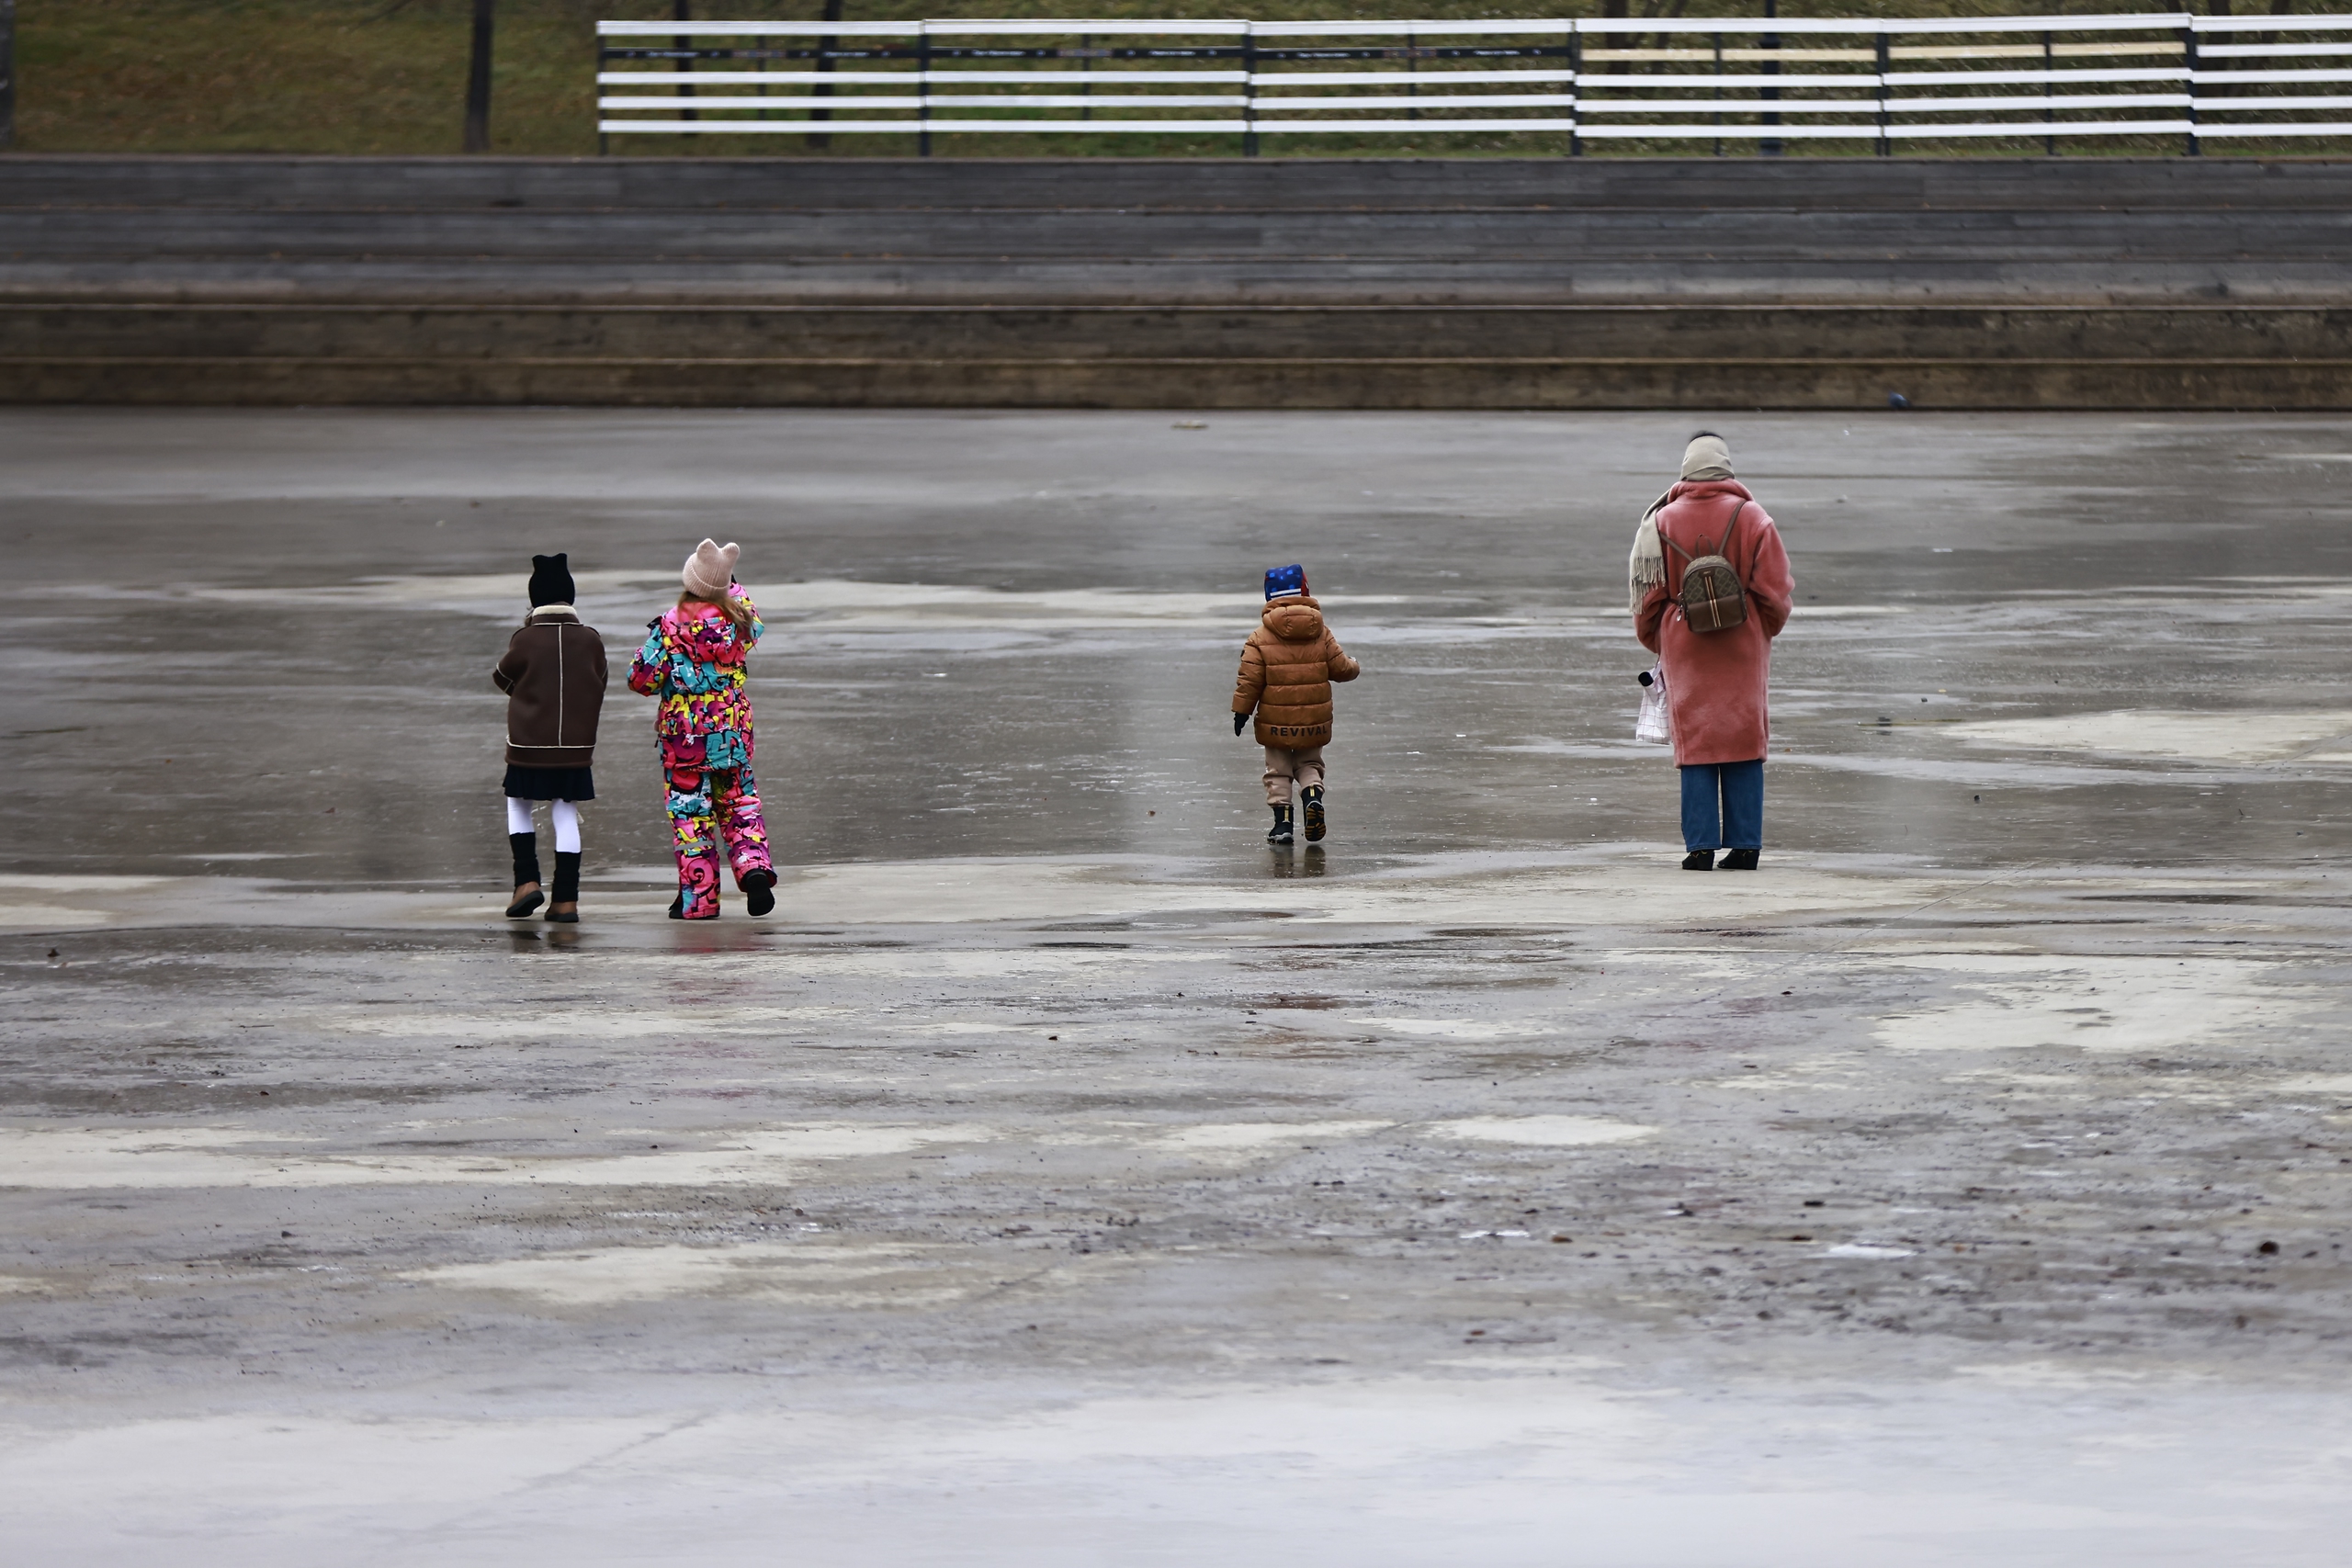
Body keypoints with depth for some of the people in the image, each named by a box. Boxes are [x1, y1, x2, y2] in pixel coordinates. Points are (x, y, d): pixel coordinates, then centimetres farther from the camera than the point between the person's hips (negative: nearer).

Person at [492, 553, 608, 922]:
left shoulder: (525, 641, -11)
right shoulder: (590, 641, -2)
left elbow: (502, 679, 6)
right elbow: (598, 689, 9)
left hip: (529, 745, -2)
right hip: (576, 746, 2)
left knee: (518, 806, 16)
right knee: (566, 816, 7)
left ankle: (527, 881, 2)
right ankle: (565, 900, 3)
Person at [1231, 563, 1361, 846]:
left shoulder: (1261, 638, -8)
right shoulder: (1321, 634, -3)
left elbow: (1249, 680, -9)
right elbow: (1341, 667, 3)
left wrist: (1241, 711, 1)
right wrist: (1355, 667, 26)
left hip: (1275, 723, -2)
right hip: (1314, 723, 2)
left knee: (1278, 771, 11)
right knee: (1310, 764, 19)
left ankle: (1282, 820, 3)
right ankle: (1313, 795, -10)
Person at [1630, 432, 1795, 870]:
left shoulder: (1662, 521, -2)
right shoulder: (1752, 519, -4)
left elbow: (1647, 590, 3)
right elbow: (1775, 589, -2)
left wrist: (1656, 642, 18)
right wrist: (1763, 633, 16)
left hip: (1685, 649, 0)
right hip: (1743, 651, 0)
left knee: (1695, 748, 4)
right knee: (1744, 745, 6)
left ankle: (1701, 846, -2)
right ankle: (1744, 845, 5)